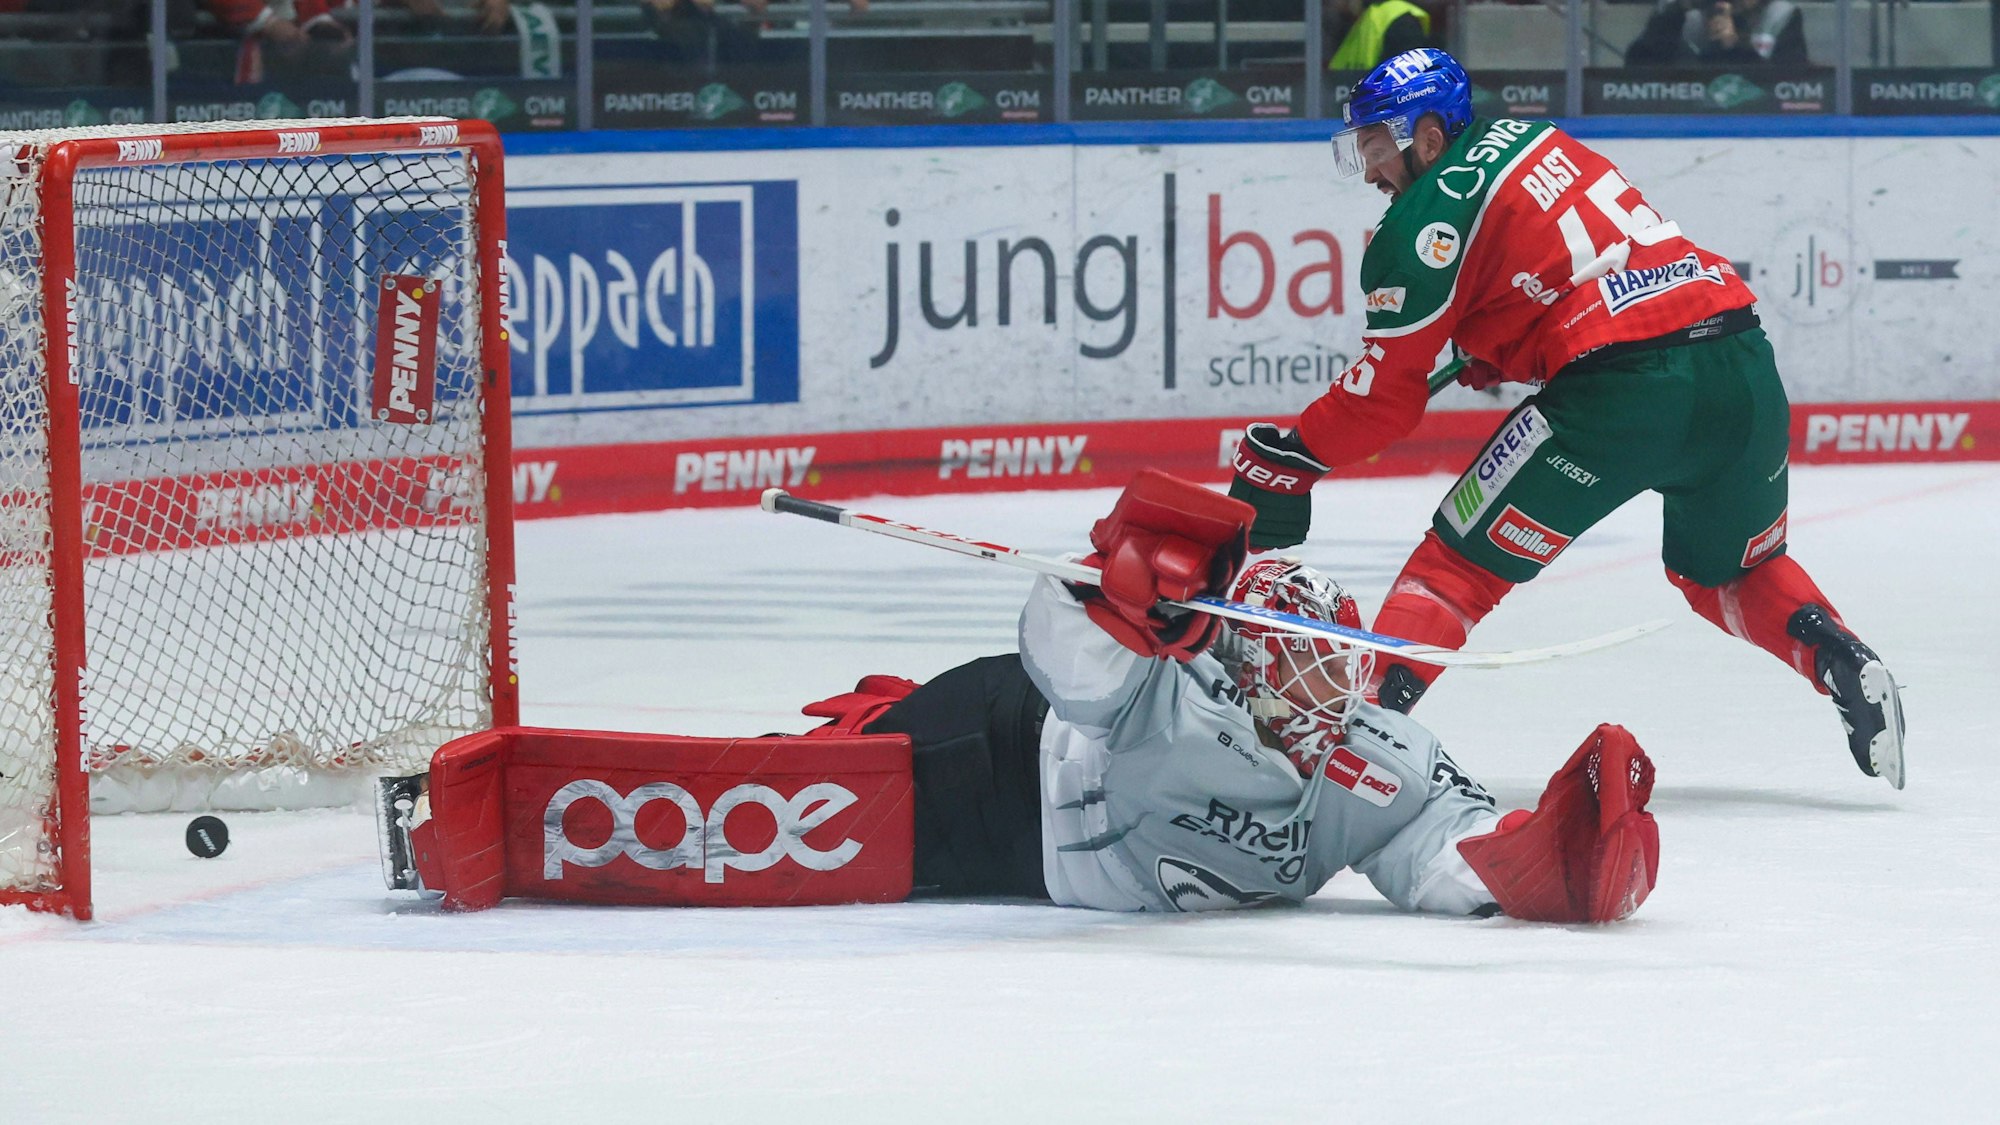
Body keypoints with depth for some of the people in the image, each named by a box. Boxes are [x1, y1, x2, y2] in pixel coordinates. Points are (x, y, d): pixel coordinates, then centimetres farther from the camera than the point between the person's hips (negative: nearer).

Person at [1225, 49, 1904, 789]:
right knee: (1733, 569, 30)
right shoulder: (1530, 140, 21)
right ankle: (1848, 669, 9)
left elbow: (1384, 396, -2)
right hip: (1745, 366, 7)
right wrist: (1497, 355, 39)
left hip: (1624, 390, -7)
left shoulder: (1426, 220, -1)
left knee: (1461, 560, 5)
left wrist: (1286, 458, 7)